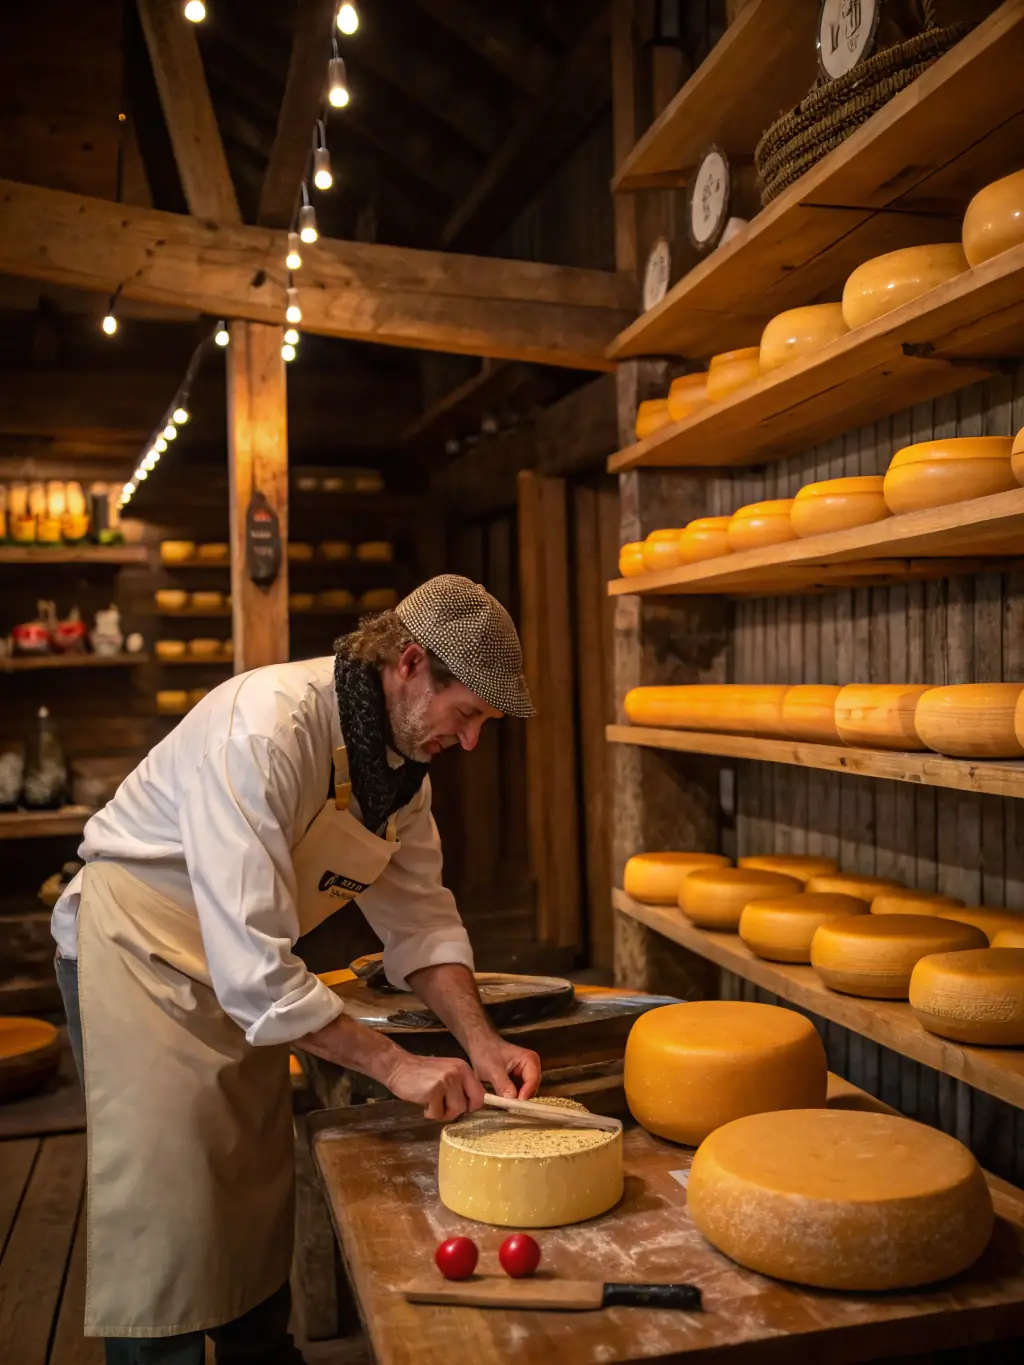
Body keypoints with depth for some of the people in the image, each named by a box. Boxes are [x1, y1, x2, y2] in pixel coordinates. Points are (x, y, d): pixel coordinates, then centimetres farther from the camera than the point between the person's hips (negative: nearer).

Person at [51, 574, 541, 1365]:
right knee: (167, 1209, -5)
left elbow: (419, 914, 0)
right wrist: (393, 1065, -30)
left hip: (243, 966, 8)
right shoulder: (263, 727, -33)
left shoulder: (401, 751, -5)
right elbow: (251, 961, -35)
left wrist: (480, 1042, -12)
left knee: (258, 1189, 18)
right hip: (138, 949, -8)